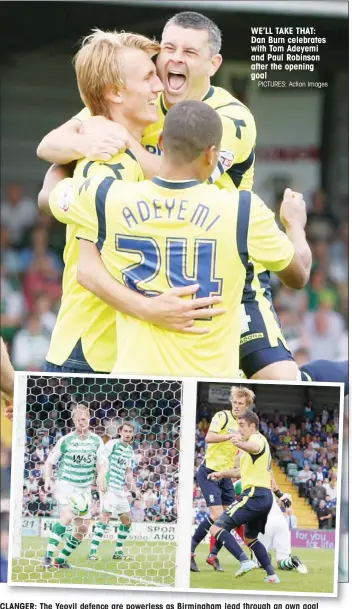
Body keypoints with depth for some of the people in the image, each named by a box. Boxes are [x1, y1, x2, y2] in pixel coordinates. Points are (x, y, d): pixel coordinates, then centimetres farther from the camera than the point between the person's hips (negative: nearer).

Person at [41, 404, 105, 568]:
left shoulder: (96, 441, 3)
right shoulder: (65, 440, -4)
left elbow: (101, 465, -1)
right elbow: (49, 462, 3)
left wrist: (101, 480, -21)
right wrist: (48, 480, -14)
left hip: (85, 489, 4)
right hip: (65, 485, -4)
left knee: (83, 528, 1)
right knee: (67, 515, -28)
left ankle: (61, 559, 16)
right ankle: (47, 556, -26)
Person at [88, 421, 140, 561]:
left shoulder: (130, 450, 17)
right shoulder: (112, 444, -7)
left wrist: (135, 489, 18)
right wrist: (101, 479, -30)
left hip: (120, 489, 9)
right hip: (109, 487, -8)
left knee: (127, 520, 10)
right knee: (105, 517, -18)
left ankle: (118, 551, 21)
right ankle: (92, 552, -18)